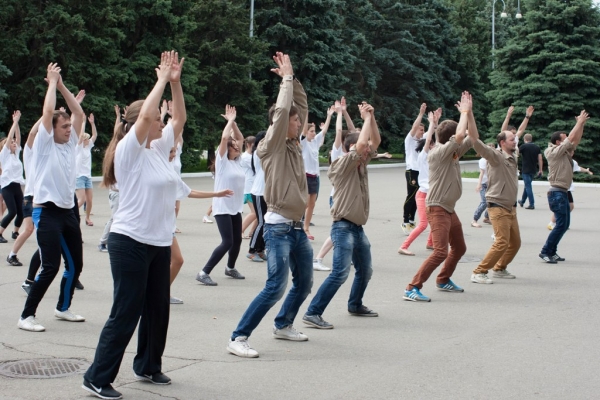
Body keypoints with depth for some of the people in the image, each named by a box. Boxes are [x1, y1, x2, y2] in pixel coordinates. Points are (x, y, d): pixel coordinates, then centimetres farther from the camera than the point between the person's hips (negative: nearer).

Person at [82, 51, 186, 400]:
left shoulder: (160, 147, 10)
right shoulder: (129, 150, -12)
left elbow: (180, 118, 14)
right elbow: (145, 114, -25)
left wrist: (175, 81, 3)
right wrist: (162, 79, -15)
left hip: (160, 242, 8)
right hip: (131, 242, -8)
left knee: (158, 308, 15)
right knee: (126, 312, -6)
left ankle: (148, 366, 30)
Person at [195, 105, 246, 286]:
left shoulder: (237, 161, 11)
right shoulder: (222, 161, -8)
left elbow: (240, 138, 15)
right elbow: (224, 138, -19)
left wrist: (233, 122, 6)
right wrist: (230, 121, -9)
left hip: (236, 208, 8)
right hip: (222, 208, -8)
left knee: (237, 240, 15)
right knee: (227, 242, -14)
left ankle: (230, 268, 37)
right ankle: (204, 273, -10)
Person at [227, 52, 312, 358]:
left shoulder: (293, 144, 11)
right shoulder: (271, 147, -10)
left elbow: (301, 106, 16)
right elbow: (282, 110, -20)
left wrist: (291, 78, 8)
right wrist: (286, 78, -11)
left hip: (298, 227, 9)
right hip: (279, 227, -9)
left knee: (304, 283, 17)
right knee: (276, 287, -14)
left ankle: (283, 325, 35)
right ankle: (238, 338, -10)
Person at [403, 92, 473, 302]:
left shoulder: (453, 152, 9)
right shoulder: (438, 152, -16)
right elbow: (460, 135, -27)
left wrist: (468, 113, 4)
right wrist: (464, 112, -13)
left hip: (449, 209, 10)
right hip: (437, 208, -10)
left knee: (459, 248, 22)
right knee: (440, 252, -19)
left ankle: (443, 281, 39)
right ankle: (412, 288, -19)